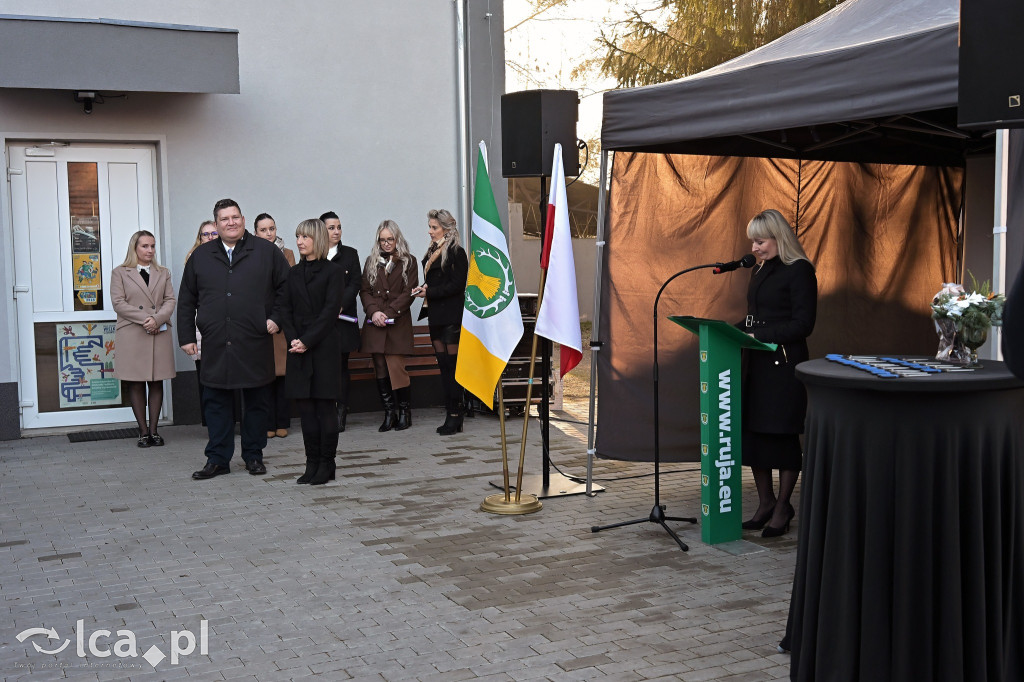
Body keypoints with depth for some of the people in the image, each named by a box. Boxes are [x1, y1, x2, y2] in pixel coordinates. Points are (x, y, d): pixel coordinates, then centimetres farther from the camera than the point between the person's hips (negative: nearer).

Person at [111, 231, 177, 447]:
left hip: (160, 334, 3)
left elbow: (170, 300, 7)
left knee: (157, 382, 2)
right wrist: (144, 318, -13)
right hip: (131, 335, -2)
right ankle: (143, 431, 3)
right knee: (135, 384, -2)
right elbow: (119, 303, -3)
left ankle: (153, 430, 7)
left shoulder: (163, 273, 16)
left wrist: (157, 319, -12)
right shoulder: (120, 273, 6)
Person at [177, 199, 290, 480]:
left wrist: (276, 317, -2)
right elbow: (186, 300, 12)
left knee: (256, 401, 7)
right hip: (215, 344, 2)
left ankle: (254, 456, 19)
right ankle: (218, 459, 13)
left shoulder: (266, 252, 4)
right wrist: (186, 336, 6)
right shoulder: (201, 256, 10)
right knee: (215, 401, 4)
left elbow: (286, 286, 8)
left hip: (255, 343, -1)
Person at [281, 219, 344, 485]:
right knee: (306, 408, 5)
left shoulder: (332, 271, -2)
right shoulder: (294, 273, 13)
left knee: (326, 406, -1)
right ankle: (312, 464, 12)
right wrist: (293, 339, -8)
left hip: (324, 346, -5)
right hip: (299, 349, 5)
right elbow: (286, 309, 8)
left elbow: (330, 310, -10)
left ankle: (326, 465, 6)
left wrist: (307, 341, -15)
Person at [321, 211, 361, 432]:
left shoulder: (350, 254, 11)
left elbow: (355, 283, 3)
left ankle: (340, 415, 4)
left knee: (341, 366, 1)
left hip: (342, 318, 0)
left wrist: (340, 306, -10)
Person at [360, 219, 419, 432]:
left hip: (398, 323, -3)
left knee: (396, 368, -8)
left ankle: (404, 412, 4)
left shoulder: (408, 262, 5)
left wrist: (388, 313, -12)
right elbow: (364, 290, 9)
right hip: (375, 325, 3)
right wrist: (373, 312, -9)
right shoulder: (371, 262, 14)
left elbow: (408, 293, -2)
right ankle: (388, 413, 7)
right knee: (380, 370, 1)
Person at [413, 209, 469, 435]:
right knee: (443, 366, 8)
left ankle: (455, 415, -2)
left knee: (452, 364, -6)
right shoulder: (432, 252, 17)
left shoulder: (456, 253, -8)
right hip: (435, 315, 8)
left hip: (451, 316, -8)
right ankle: (451, 413, 12)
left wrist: (429, 292, -14)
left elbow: (457, 285, -15)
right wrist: (423, 291, 1)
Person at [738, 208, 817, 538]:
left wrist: (758, 335, -19)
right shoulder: (759, 270, 15)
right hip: (756, 363, 7)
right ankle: (765, 502, 20)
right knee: (751, 432, 7)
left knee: (782, 435, 1)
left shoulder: (799, 271, -9)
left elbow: (802, 324, -14)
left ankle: (782, 508, 13)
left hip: (784, 365, -7)